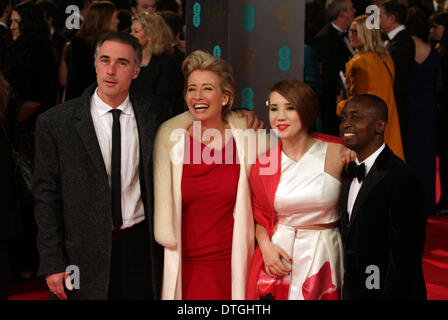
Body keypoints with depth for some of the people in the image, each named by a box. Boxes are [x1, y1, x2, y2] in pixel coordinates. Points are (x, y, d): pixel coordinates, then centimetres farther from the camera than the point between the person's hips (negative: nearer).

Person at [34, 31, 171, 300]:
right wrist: (52, 264, -7)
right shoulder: (55, 123, -6)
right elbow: (47, 196, -4)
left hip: (140, 246, 2)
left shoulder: (155, 113, 2)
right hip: (84, 252, -2)